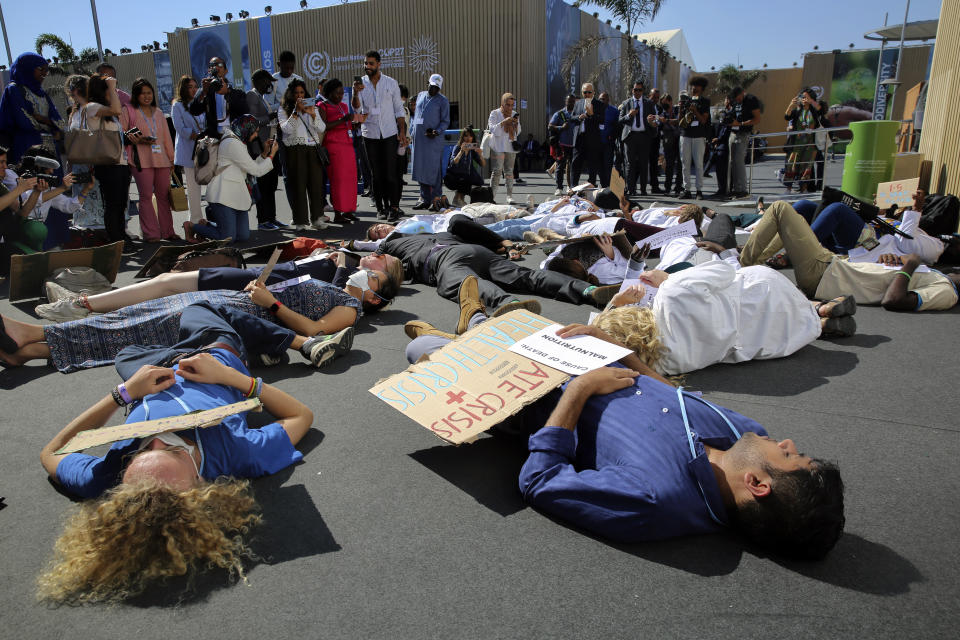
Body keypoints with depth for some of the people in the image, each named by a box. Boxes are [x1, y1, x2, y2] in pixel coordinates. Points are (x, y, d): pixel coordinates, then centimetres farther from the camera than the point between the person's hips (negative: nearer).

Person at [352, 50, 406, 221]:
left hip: (389, 133, -1)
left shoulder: (391, 83, 3)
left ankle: (394, 208, -2)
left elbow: (399, 109, 6)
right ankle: (381, 208, 11)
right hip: (370, 134, 1)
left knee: (390, 172, -6)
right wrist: (355, 93, -25)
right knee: (376, 173, 4)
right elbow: (356, 109, -7)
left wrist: (402, 132, -1)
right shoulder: (361, 83, 4)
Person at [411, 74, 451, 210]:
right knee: (420, 168, 6)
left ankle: (436, 199, -3)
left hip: (434, 139, -5)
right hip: (418, 139, 6)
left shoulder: (443, 100, 1)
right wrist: (412, 132, 15)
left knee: (434, 169, -7)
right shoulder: (420, 95, 17)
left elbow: (445, 121, -2)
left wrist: (437, 132, -18)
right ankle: (425, 198, 13)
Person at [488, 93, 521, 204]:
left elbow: (518, 133, 15)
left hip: (511, 147, 4)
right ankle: (492, 196, -7)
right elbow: (492, 129, -10)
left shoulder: (514, 114, 15)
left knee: (509, 171, 3)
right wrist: (504, 122, -19)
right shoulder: (495, 113, 1)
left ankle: (509, 196, 5)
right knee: (496, 171, -9)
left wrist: (516, 123, -5)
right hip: (498, 147, -4)